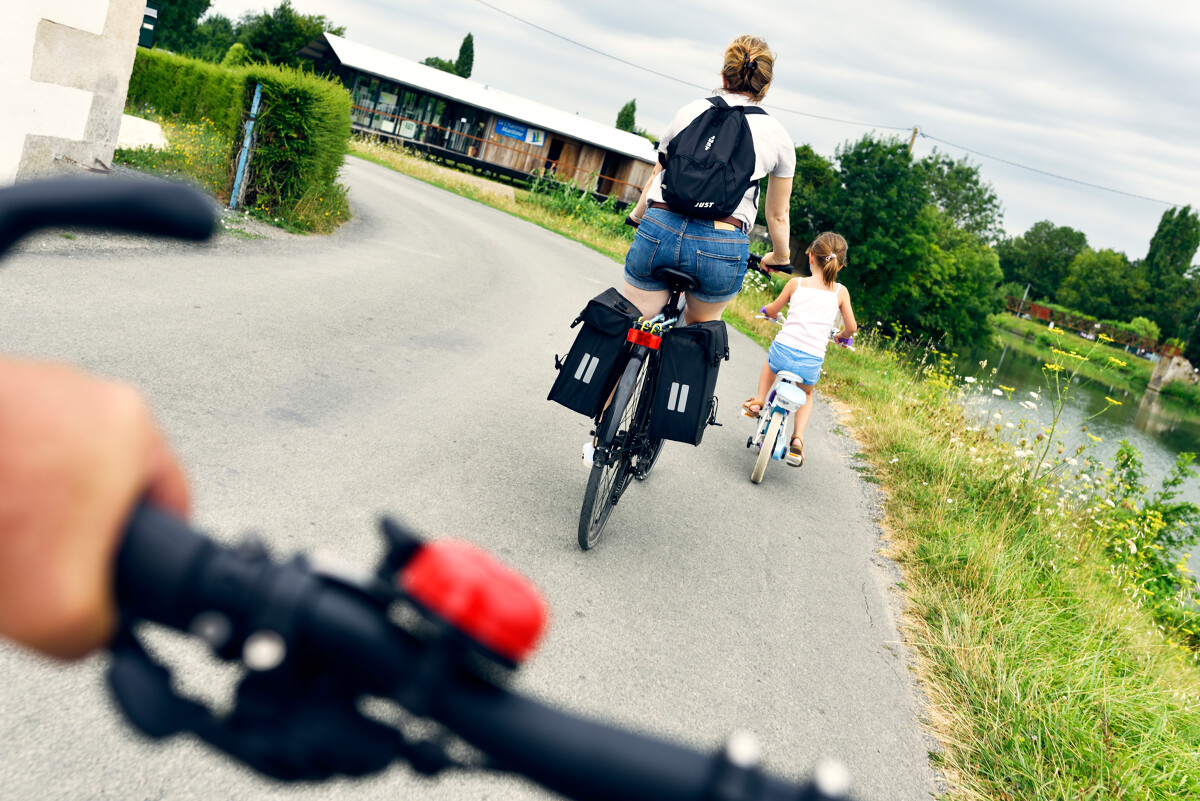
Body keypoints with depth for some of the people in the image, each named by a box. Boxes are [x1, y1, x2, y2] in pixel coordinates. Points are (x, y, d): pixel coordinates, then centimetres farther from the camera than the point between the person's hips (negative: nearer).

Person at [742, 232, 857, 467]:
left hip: (783, 352, 0)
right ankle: (798, 438, 13)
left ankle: (758, 401, 30)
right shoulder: (840, 292, 4)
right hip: (811, 363, 0)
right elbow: (851, 327, 7)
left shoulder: (796, 283, 3)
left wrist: (766, 309, 38)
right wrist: (843, 335, 30)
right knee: (806, 394, 31)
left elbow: (773, 310, 14)